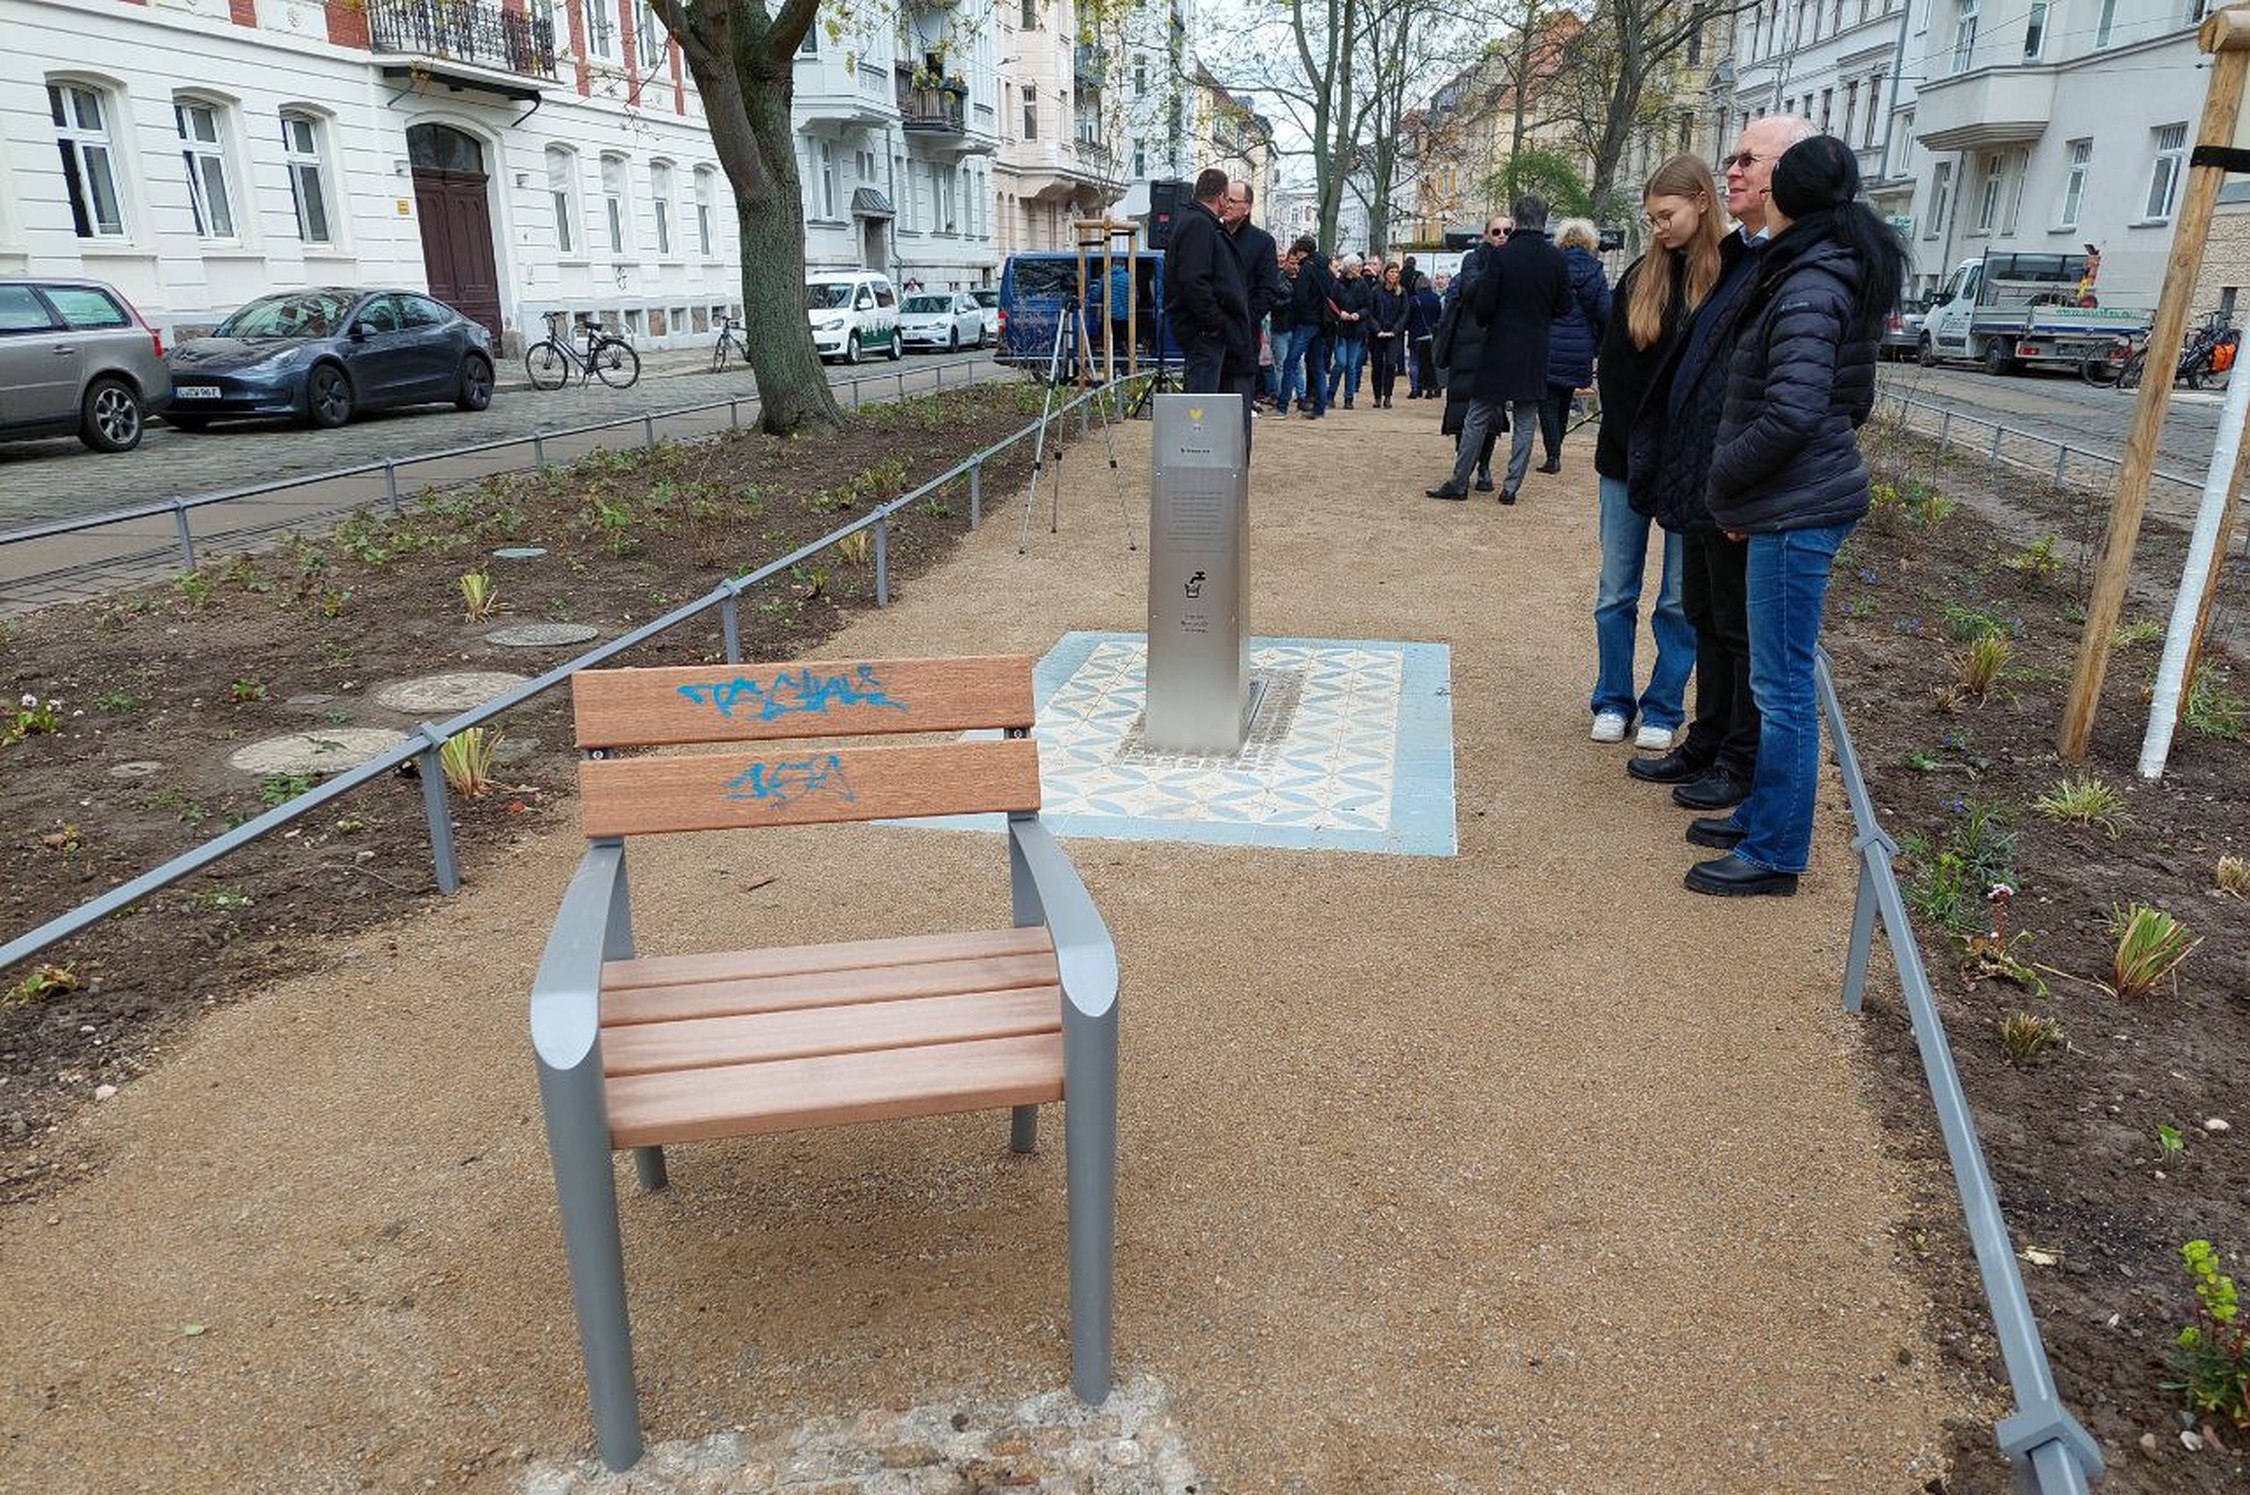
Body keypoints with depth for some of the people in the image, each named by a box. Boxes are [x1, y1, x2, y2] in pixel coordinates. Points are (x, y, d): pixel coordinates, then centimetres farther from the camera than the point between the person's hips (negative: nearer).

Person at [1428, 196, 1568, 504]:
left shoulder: (1499, 255, -11)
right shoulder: (1556, 259, -3)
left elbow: (1484, 304, -12)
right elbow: (1564, 306, 3)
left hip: (1499, 349, -2)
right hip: (1536, 352, 2)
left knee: (1477, 418, 5)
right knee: (1524, 421, 8)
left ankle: (1459, 482, 7)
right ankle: (1511, 486, 8)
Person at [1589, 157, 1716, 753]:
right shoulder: (1639, 277, 5)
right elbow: (1611, 368, 3)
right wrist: (1634, 447, -7)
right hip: (1626, 459, 3)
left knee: (1681, 599, 6)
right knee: (1616, 592, 8)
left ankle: (1663, 709, 19)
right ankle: (1613, 701, 21)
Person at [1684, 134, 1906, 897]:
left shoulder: (1809, 289, -17)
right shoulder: (1839, 276, 14)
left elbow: (1790, 415, -25)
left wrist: (1723, 475, -8)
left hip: (1797, 511, -10)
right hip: (1802, 500, 10)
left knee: (1783, 683, -3)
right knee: (1779, 677, 18)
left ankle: (1776, 853, 7)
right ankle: (1764, 813, 31)